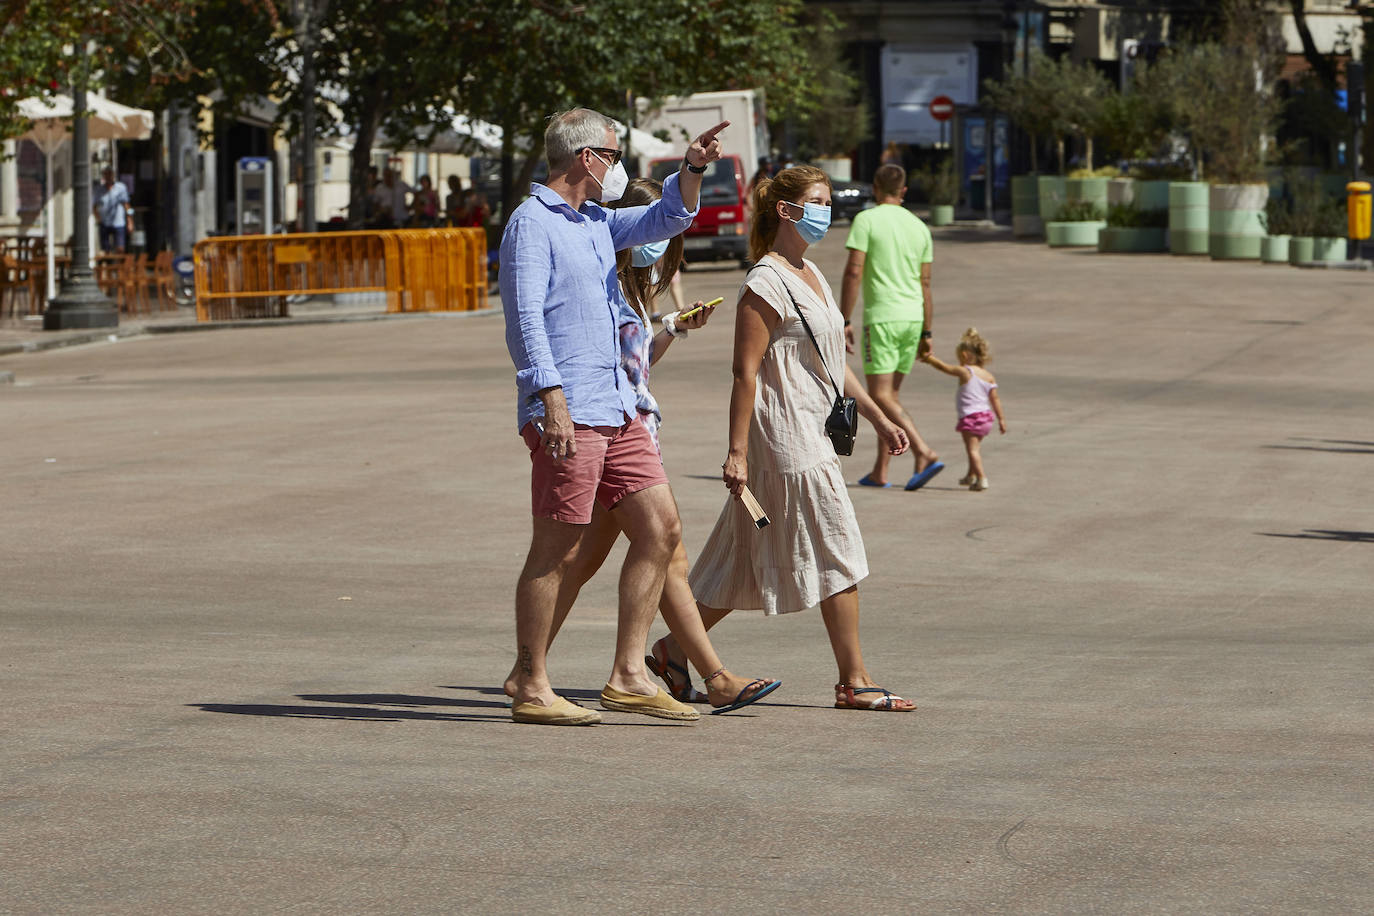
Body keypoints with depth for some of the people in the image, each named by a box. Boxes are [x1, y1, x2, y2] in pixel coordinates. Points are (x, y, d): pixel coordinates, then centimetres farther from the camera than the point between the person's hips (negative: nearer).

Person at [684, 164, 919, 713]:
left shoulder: (810, 277, 16)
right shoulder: (767, 285, -13)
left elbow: (832, 364, 23)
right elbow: (746, 372, -17)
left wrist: (878, 418, 22)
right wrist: (737, 451, -20)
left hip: (810, 435, 9)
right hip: (785, 437, -9)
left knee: (746, 563, 11)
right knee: (839, 554, -6)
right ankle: (854, 682, -1)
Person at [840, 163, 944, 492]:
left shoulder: (866, 220, -7)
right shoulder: (919, 227, 10)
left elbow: (853, 272, -14)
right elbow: (925, 283, 13)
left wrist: (844, 322, -11)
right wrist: (926, 333, 17)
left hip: (881, 317, -6)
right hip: (912, 317, 7)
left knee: (881, 396, -8)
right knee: (889, 394, 14)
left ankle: (926, 455, -24)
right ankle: (880, 471, 15)